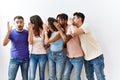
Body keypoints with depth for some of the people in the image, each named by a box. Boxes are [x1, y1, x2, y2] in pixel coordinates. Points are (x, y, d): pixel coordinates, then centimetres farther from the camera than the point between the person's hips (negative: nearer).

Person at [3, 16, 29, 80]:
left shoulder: (27, 32, 0)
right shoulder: (11, 33, -3)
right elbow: (4, 44, -14)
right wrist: (8, 32, -23)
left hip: (25, 59, 1)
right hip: (14, 59, -1)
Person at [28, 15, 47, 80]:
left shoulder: (43, 31, -3)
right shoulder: (31, 31, 2)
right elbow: (30, 42, -13)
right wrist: (30, 30, -13)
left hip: (42, 55, -1)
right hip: (33, 55, 1)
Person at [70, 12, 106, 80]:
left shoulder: (85, 26, -16)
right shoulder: (77, 29, 9)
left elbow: (74, 32, -32)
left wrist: (72, 24, -16)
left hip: (96, 57, -8)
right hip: (86, 58, 8)